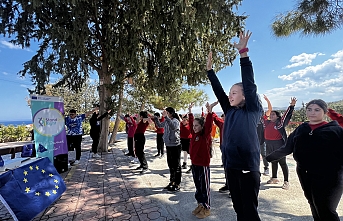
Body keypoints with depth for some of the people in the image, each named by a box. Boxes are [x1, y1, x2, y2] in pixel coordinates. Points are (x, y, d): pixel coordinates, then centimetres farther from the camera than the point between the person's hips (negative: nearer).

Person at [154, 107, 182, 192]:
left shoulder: (175, 120, -16)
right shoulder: (166, 121, 4)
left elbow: (173, 127, -38)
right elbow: (160, 125, 22)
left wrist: (166, 117, -41)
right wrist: (155, 118, 11)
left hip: (175, 146, -8)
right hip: (168, 145, 8)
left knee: (176, 166, 3)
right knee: (170, 165, 18)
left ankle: (177, 185, 16)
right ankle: (172, 182, 34)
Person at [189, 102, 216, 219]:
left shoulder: (206, 134, -12)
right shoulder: (194, 133, 4)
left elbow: (208, 124, -27)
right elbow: (191, 122, 13)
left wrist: (209, 111, -36)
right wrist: (190, 111, 15)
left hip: (203, 164, -7)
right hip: (194, 163, 7)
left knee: (205, 187, 7)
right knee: (197, 186, 18)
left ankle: (207, 208, 22)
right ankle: (200, 204, 34)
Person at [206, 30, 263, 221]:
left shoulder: (252, 111, -5)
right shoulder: (230, 111, 9)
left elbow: (249, 84, -15)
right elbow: (218, 91, 10)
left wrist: (243, 53, -17)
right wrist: (209, 70, 9)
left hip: (247, 166, -6)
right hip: (231, 165, 6)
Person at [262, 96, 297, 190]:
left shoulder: (280, 123, -6)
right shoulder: (267, 122, 8)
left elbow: (287, 115, -17)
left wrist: (292, 106, -29)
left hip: (279, 144, -6)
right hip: (269, 145, 6)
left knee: (282, 163, 2)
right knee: (273, 162, 18)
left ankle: (286, 181, 10)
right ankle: (274, 178, 31)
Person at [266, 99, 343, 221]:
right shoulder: (301, 129, 6)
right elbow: (287, 148, 12)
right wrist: (268, 157, 16)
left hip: (328, 177, -4)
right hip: (305, 176, 4)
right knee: (316, 210, 17)